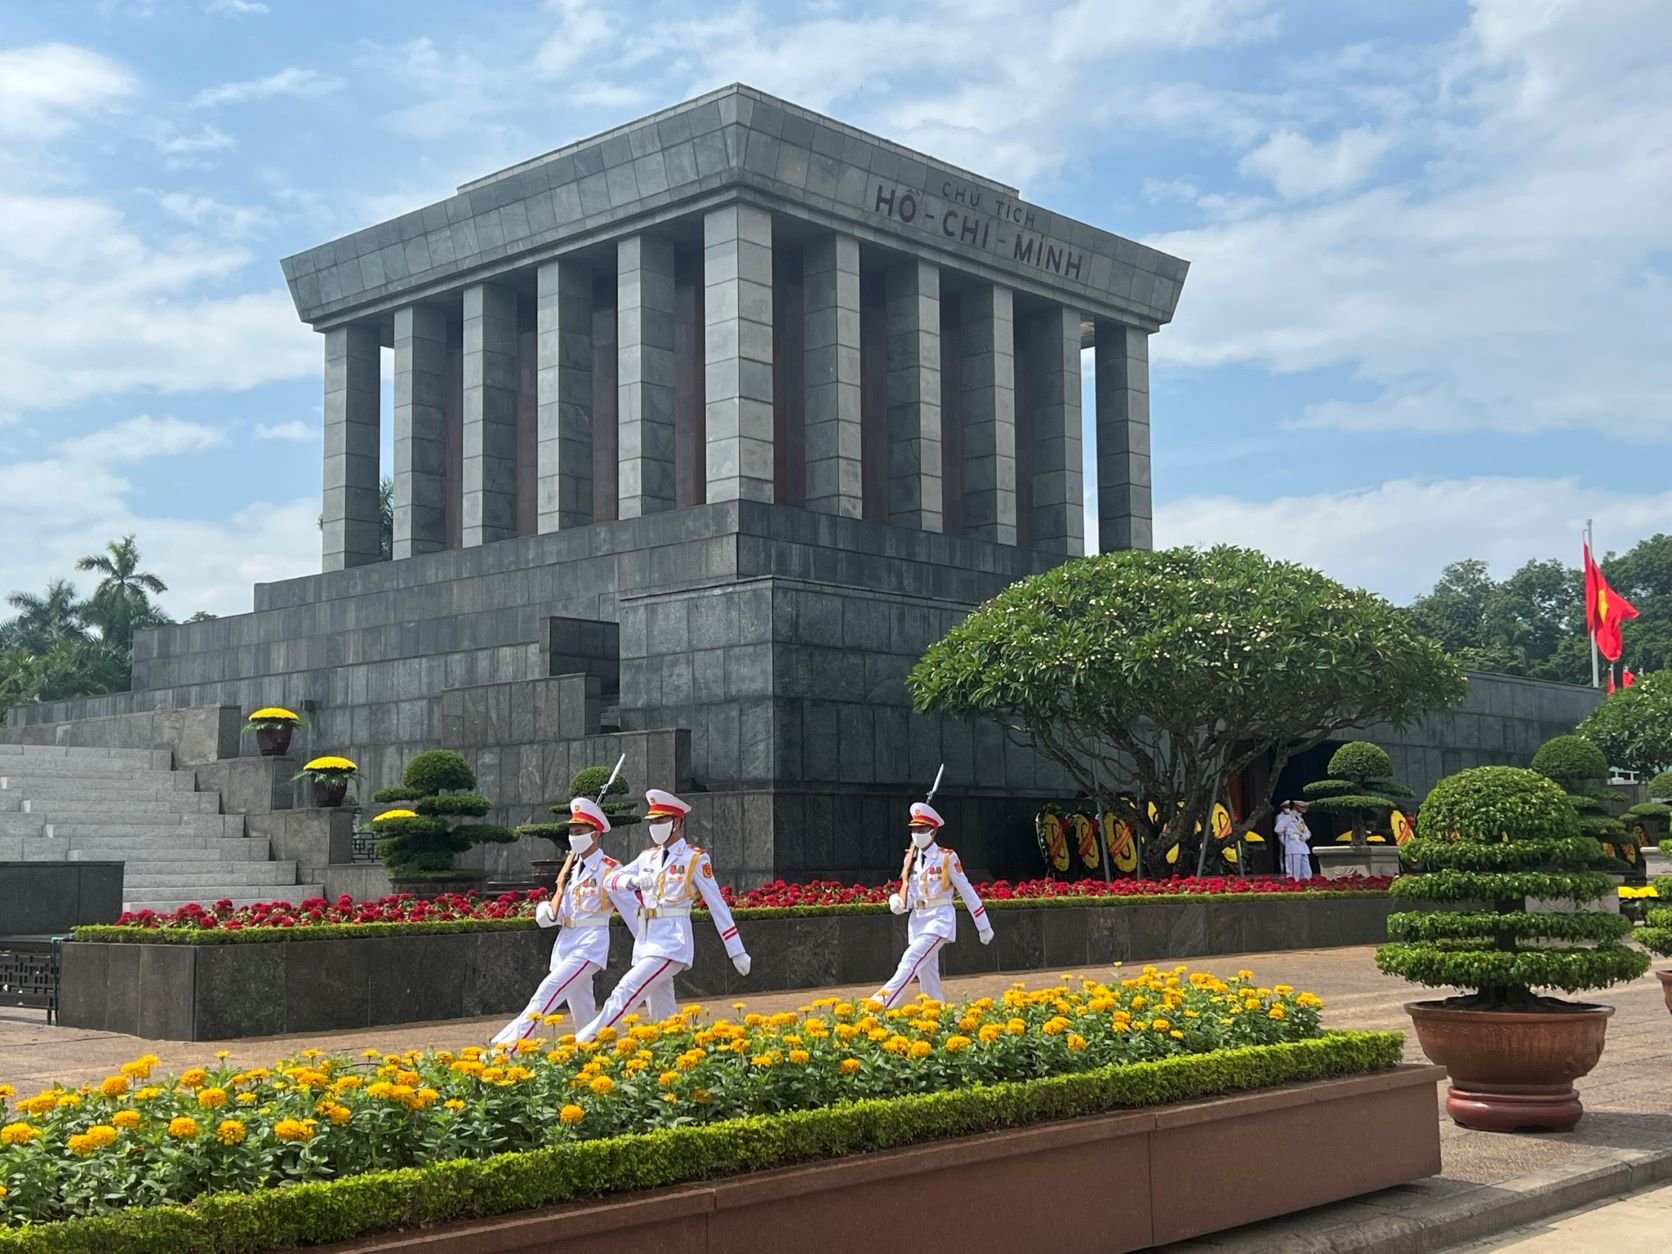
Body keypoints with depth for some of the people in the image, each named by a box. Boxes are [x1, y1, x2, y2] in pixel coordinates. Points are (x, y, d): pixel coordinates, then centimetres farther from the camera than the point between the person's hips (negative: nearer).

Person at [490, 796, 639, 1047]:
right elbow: (552, 917, 16)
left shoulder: (609, 869, -8)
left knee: (547, 991, -21)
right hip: (566, 943, 8)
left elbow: (633, 910, -6)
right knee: (582, 1014, 10)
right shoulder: (572, 868, 14)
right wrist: (561, 886, -2)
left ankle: (506, 1047, -27)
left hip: (591, 943, -8)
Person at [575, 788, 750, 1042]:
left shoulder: (695, 859, -3)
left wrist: (737, 952, -4)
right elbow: (611, 879, 8)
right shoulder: (648, 857, 15)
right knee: (662, 1018, 7)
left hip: (672, 941, -7)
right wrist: (633, 880, -16)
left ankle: (584, 1041, -22)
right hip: (646, 940, 7)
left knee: (626, 991, -20)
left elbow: (717, 905, -3)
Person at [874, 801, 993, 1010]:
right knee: (927, 976, 6)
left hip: (940, 917, -7)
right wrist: (898, 903, -9)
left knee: (911, 959, -24)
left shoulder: (947, 858, -5)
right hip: (917, 920, 7)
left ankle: (882, 1003, -38)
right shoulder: (911, 859, 12)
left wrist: (984, 927, -1)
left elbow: (967, 892, -2)